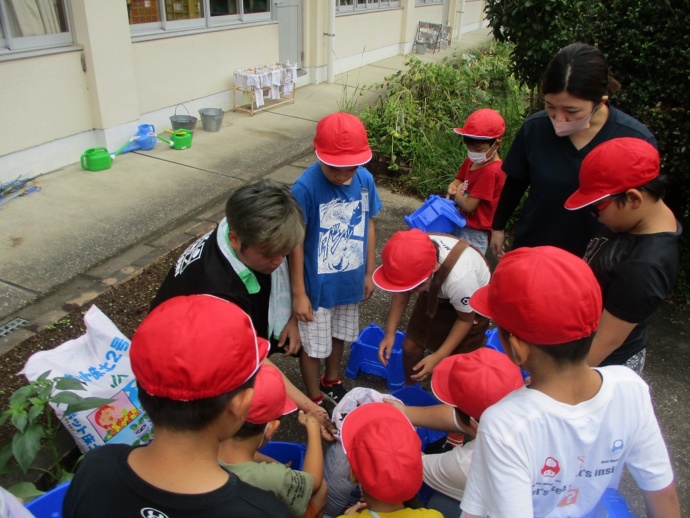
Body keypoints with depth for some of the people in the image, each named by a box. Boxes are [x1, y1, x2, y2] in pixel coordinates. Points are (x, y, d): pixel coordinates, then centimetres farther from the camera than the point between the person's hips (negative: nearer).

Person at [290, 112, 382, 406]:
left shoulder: (365, 180, -11)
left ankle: (331, 383, 52)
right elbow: (296, 243, -19)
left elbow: (368, 226, 2)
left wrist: (369, 273, 8)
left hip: (350, 280, 5)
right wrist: (298, 293, -14)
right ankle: (314, 400, 39)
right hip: (318, 285, -5)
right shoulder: (305, 188, -27)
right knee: (314, 346, 15)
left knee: (339, 336, 26)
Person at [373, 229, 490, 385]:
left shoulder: (460, 278, -45)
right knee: (410, 347, 8)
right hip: (435, 294, 4)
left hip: (472, 304, -4)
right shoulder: (412, 258, -34)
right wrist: (390, 333, -16)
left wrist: (438, 357, -25)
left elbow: (466, 319, -23)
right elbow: (401, 291, -12)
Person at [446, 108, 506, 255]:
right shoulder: (472, 160, 2)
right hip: (463, 223, 9)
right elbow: (458, 181, 13)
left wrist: (456, 193, -6)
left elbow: (469, 205, -25)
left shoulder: (490, 171, -25)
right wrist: (454, 188, -11)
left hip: (474, 232, -9)